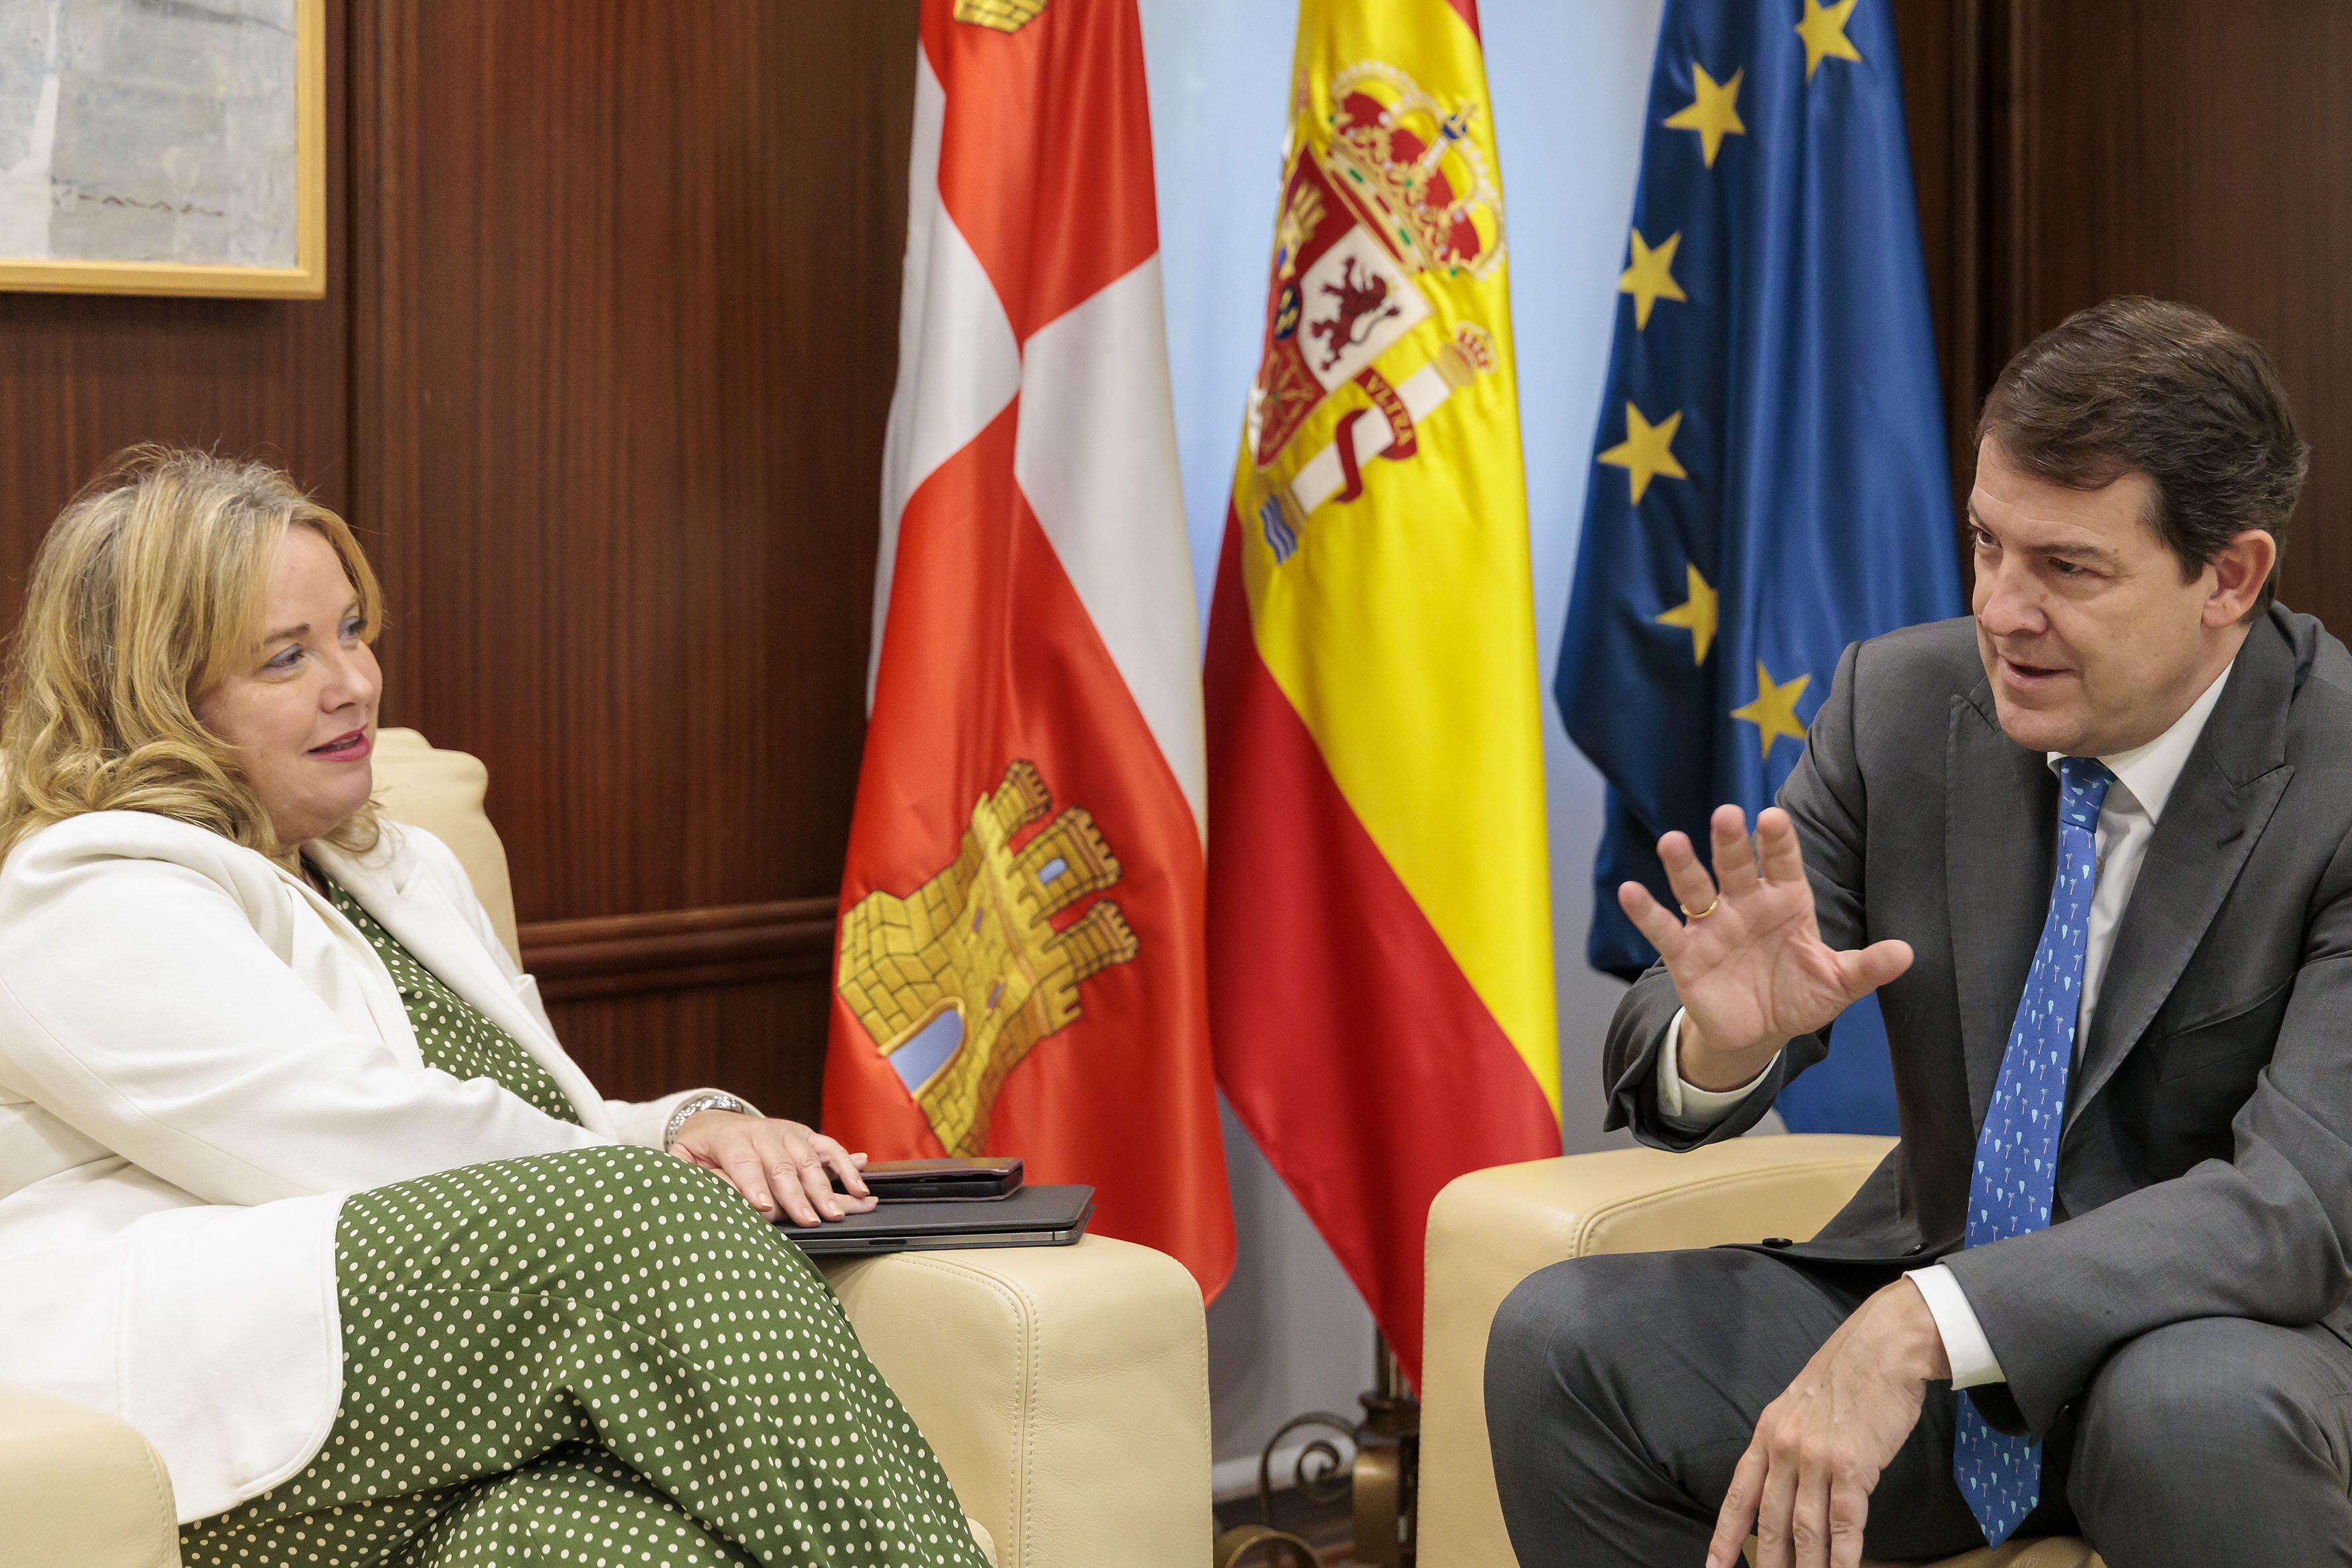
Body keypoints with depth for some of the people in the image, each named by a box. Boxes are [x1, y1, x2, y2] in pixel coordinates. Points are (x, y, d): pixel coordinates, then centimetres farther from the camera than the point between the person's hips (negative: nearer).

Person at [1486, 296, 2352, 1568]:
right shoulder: (1900, 701, -5)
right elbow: (1659, 1055, -3)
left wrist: (1921, 1328, -38)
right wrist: (1724, 1038, -30)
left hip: (2231, 1332, -3)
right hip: (1931, 1298, 4)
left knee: (2199, 1411, -38)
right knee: (1558, 1342, -19)